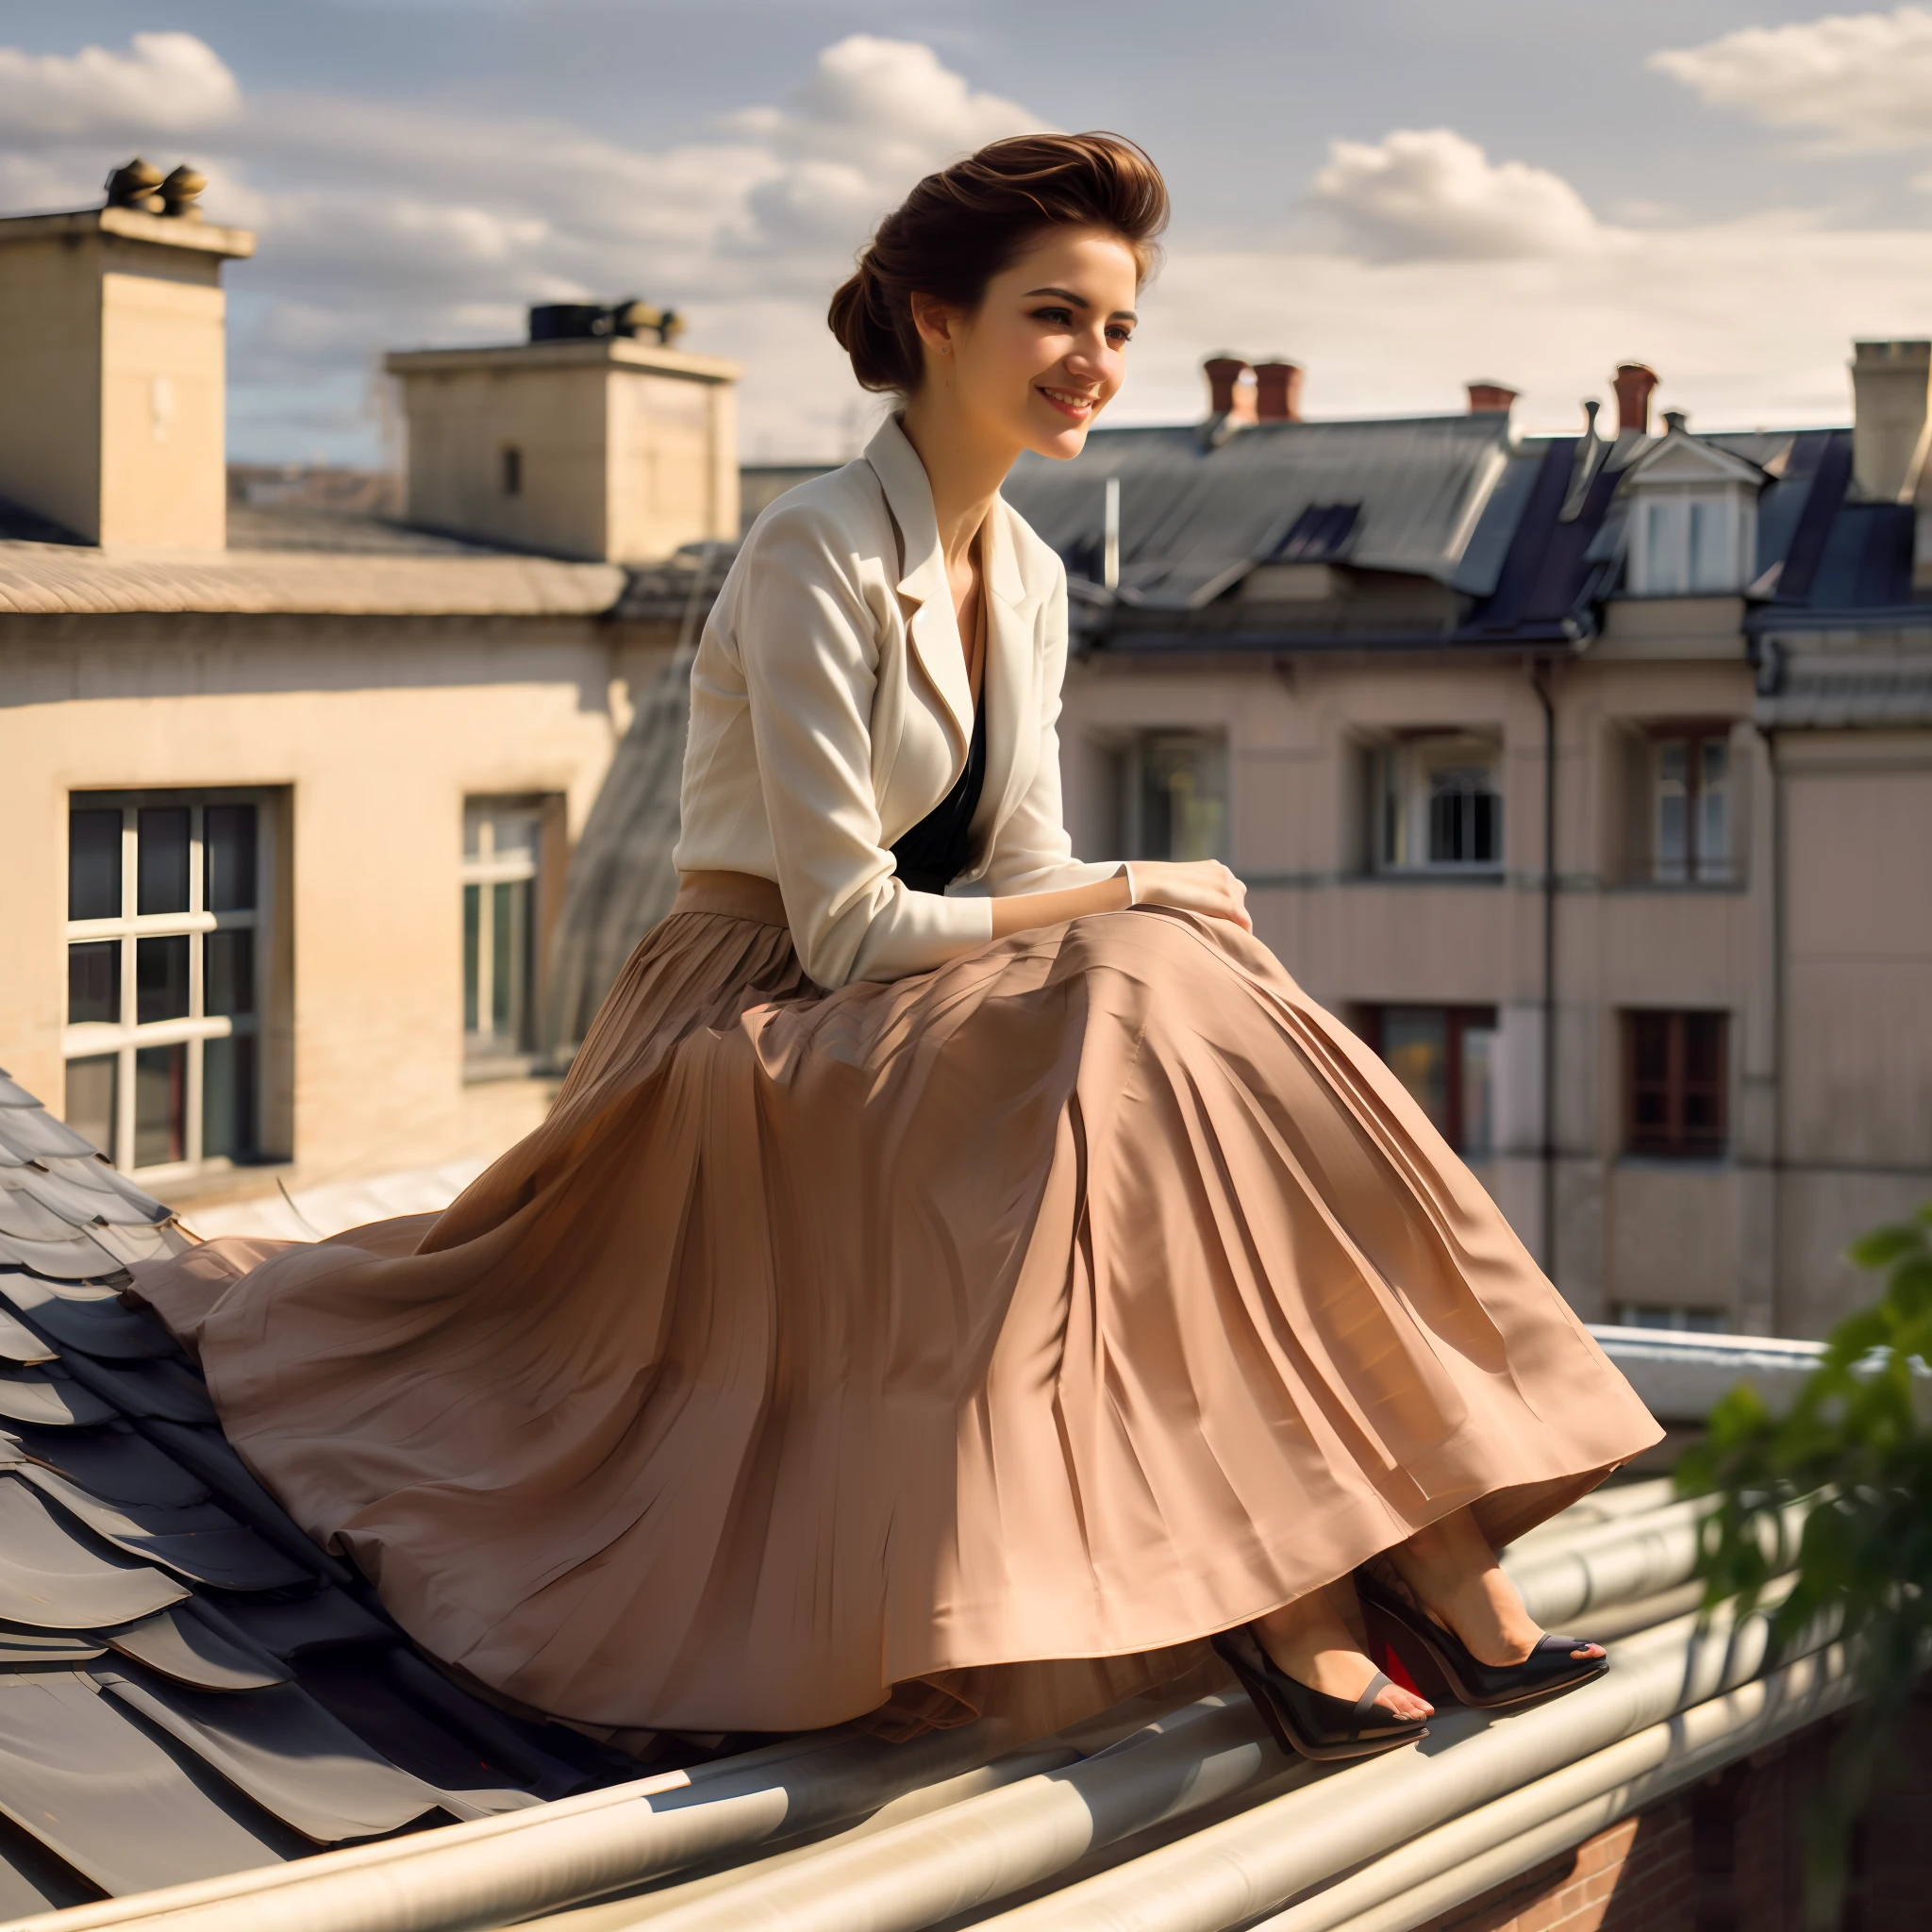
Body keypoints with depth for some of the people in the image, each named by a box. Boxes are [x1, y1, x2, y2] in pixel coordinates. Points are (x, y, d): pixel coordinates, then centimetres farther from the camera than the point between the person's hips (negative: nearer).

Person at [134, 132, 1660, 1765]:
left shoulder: (1029, 580, 10)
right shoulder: (817, 558, -15)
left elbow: (1022, 878, 8)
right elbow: (845, 926, -19)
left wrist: (1131, 910, -14)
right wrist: (1139, 894, -14)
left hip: (940, 1017, 7)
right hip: (763, 1036, -7)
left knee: (1211, 1012, -21)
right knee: (1138, 1024, -31)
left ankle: (1410, 1541, -27)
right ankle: (1263, 1591, -32)